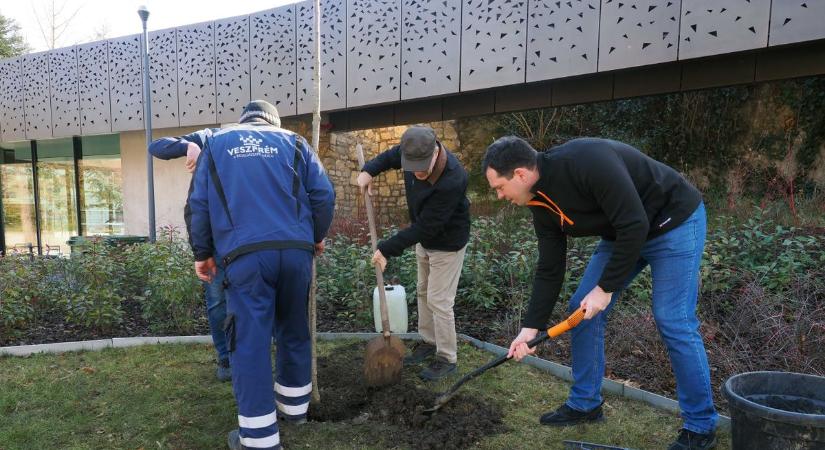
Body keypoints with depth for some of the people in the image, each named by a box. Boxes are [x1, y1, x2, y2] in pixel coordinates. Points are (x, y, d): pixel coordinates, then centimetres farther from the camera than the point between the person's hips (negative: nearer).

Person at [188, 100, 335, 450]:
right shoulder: (293, 142, 17)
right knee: (294, 330, 17)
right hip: (296, 250, 2)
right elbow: (323, 194, 8)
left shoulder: (215, 143, 18)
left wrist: (202, 253, 17)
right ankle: (294, 405, 32)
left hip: (244, 254, -2)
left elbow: (199, 204, 11)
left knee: (250, 340, 0)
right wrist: (317, 236, 21)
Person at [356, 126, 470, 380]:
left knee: (439, 301, -3)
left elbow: (425, 226, -33)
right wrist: (369, 170, -9)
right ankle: (428, 342, 35)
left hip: (447, 243, -8)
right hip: (424, 239, 8)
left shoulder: (451, 181, -39)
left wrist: (387, 249, -28)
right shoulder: (414, 152, -17)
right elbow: (392, 155, 9)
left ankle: (447, 359, 13)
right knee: (423, 292, 18)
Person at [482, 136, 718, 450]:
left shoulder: (587, 162, -33)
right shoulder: (542, 205, -7)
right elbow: (549, 269, -1)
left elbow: (635, 226, -32)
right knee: (581, 310, 4)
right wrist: (530, 327, -3)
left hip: (674, 222, -8)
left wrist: (606, 288, -23)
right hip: (622, 233, 8)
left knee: (673, 321, -9)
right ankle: (585, 404, 18)